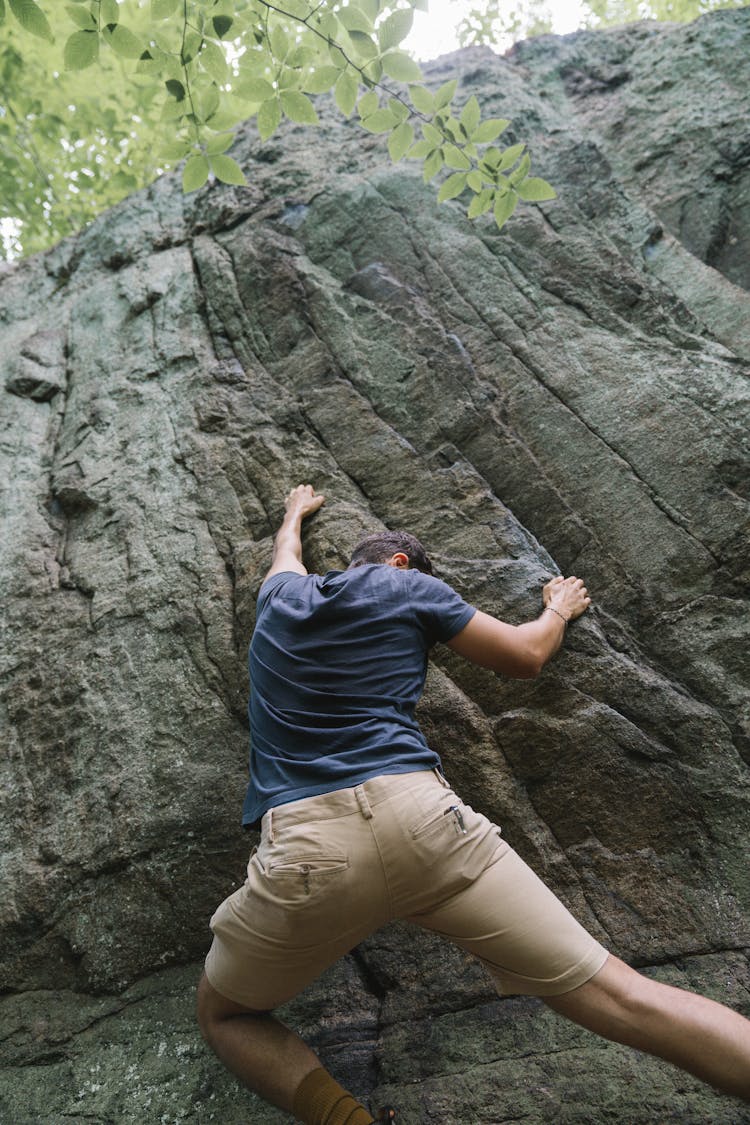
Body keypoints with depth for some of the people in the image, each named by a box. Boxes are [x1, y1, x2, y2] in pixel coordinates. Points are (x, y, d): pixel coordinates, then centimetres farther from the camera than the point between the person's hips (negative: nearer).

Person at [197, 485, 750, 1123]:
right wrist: (559, 609, 42)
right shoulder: (408, 586, 14)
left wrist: (296, 512, 72)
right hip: (420, 813, -1)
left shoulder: (281, 594, 23)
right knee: (614, 994, 5)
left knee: (225, 1016, 26)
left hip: (304, 849, 2)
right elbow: (527, 655, 20)